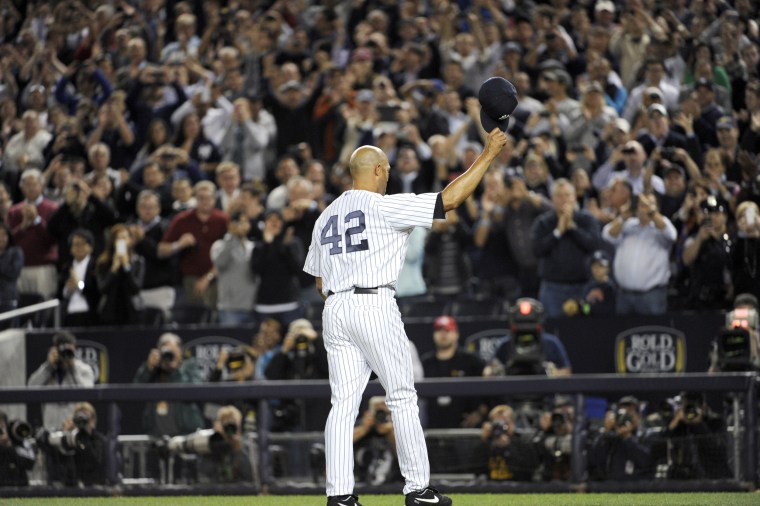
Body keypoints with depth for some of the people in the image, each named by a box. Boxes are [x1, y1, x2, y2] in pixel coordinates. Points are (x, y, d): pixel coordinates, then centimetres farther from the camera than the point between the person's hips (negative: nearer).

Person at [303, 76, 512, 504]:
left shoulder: (327, 216, 17)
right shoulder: (385, 206, -4)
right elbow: (449, 200, -9)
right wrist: (489, 154, -4)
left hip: (335, 309, 6)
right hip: (376, 305, -6)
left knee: (343, 402, 3)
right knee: (402, 397, 2)